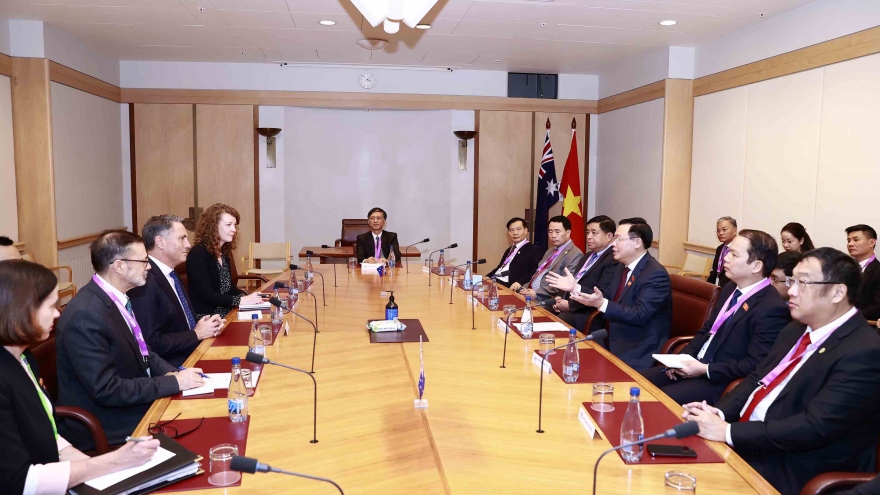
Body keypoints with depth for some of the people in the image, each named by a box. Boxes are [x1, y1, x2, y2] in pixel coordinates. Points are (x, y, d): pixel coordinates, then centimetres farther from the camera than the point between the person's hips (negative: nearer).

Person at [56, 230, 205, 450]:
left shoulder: (118, 299, 3)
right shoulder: (86, 316, -25)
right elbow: (106, 390, -25)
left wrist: (170, 372, -4)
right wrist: (173, 382, -20)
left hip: (134, 411, 8)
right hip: (105, 430, -8)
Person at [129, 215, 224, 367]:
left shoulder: (170, 275, 11)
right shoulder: (145, 283, -19)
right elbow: (152, 344, -23)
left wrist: (206, 324, 0)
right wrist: (197, 334, -13)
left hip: (192, 354, 9)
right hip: (172, 368, -9)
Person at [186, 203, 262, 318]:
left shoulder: (224, 252, 9)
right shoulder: (198, 254, -14)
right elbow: (206, 295, -20)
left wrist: (246, 297, -5)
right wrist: (240, 300, -22)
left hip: (227, 312, 7)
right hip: (207, 318, -7)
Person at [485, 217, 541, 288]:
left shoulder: (533, 250, -1)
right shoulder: (509, 250, 27)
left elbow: (536, 271, -16)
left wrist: (520, 282, -31)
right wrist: (487, 277, 6)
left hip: (510, 285, -8)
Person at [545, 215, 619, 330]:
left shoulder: (613, 261, -12)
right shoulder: (588, 257, 21)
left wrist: (569, 305, -14)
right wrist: (561, 299, 2)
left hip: (584, 314, -9)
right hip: (566, 305, 9)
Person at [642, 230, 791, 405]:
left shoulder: (772, 308, -20)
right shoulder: (730, 288, 8)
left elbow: (755, 366, -22)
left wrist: (705, 370, -20)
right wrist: (683, 356, 1)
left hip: (722, 382, -8)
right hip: (695, 364, 8)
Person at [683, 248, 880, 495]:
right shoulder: (795, 330, 9)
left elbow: (816, 426, -26)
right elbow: (757, 378, 12)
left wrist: (728, 432, -24)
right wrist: (719, 413, -8)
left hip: (791, 472, -7)